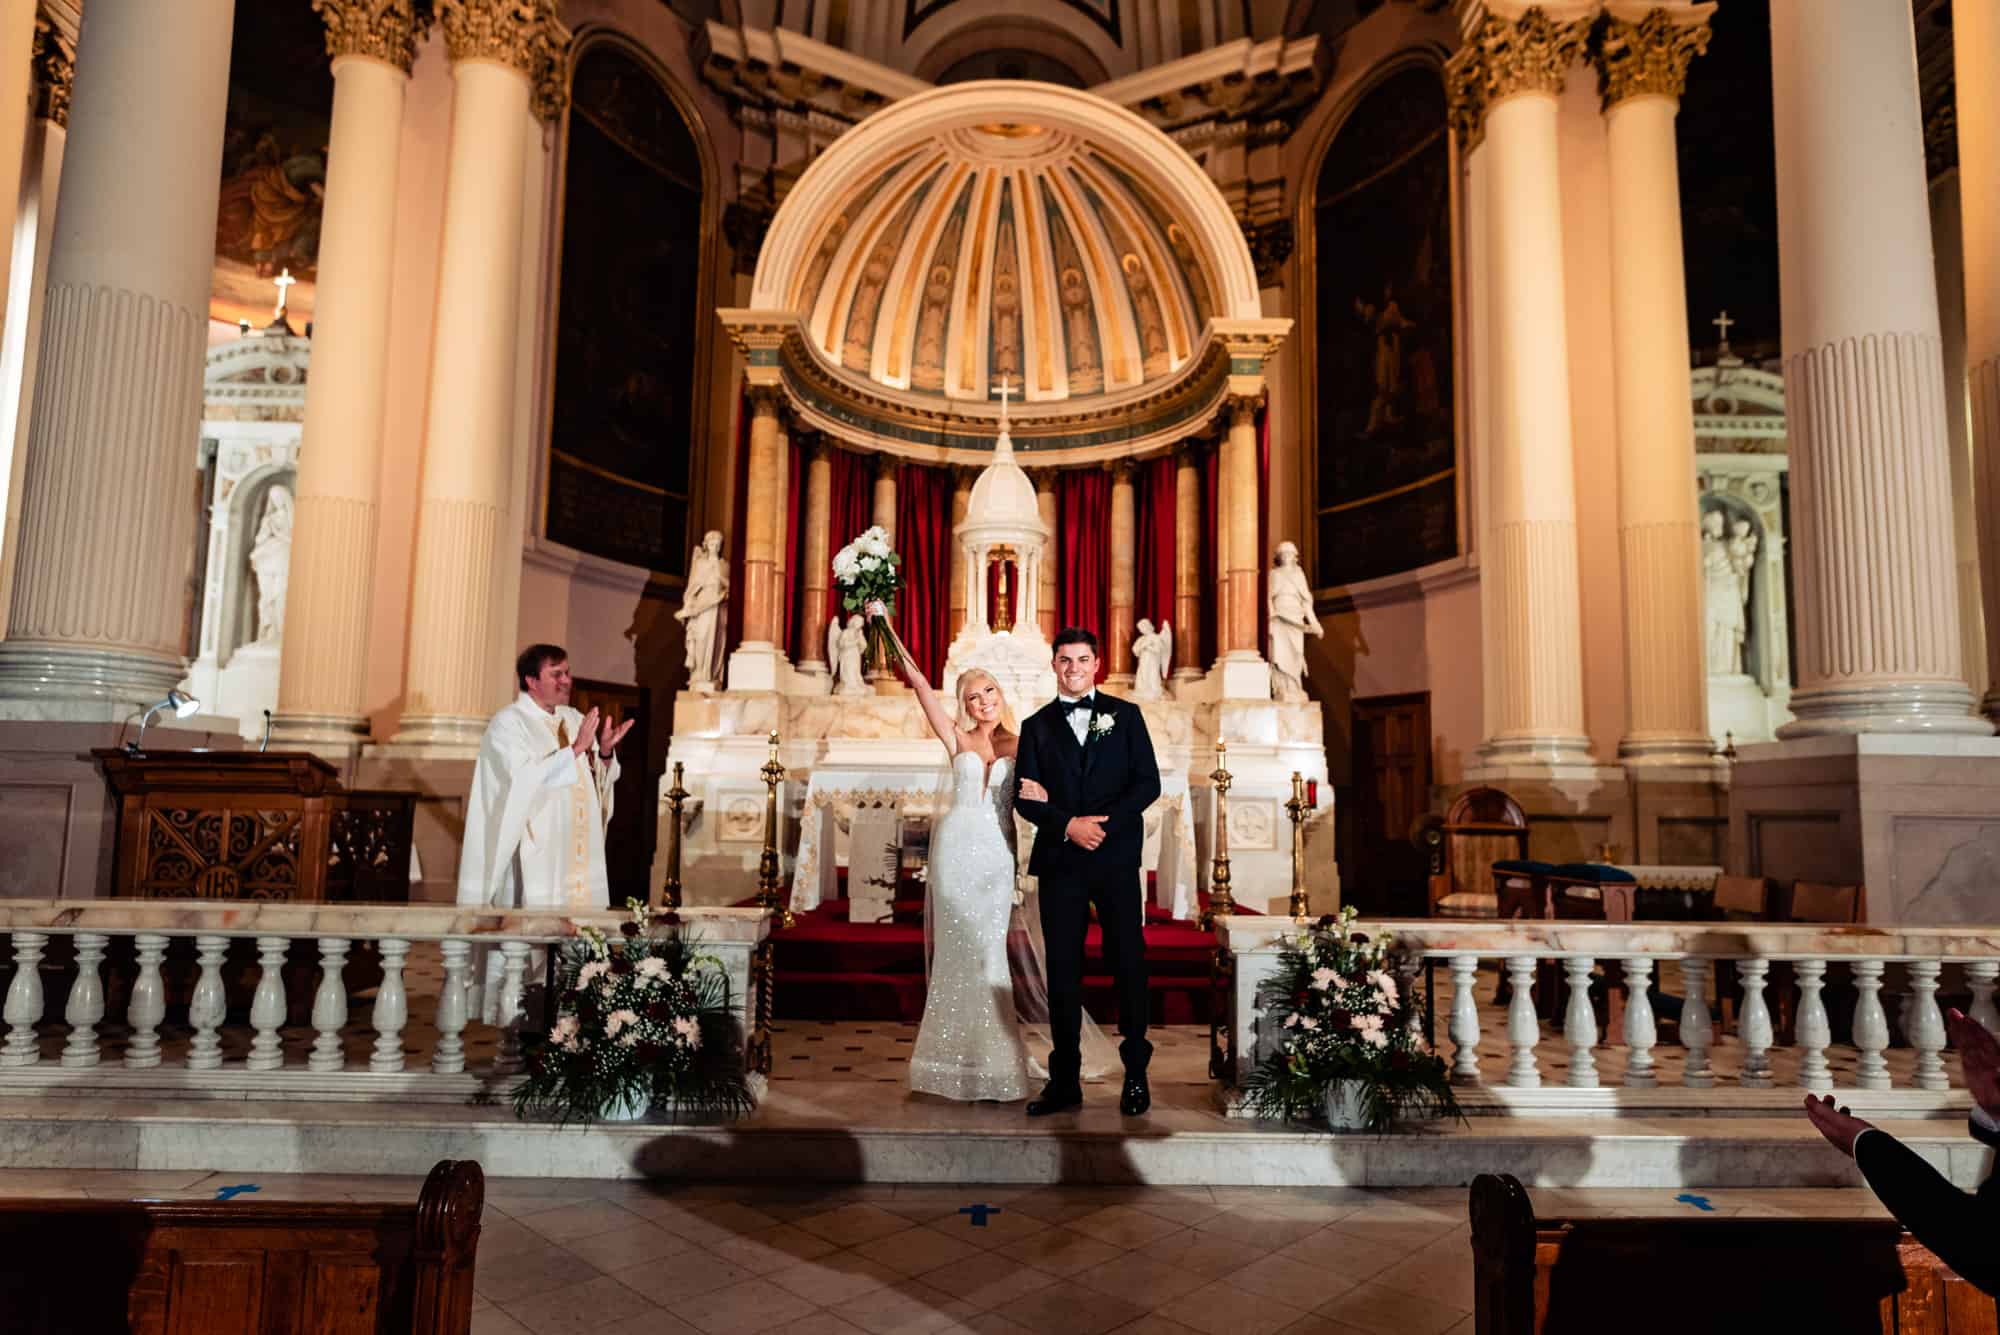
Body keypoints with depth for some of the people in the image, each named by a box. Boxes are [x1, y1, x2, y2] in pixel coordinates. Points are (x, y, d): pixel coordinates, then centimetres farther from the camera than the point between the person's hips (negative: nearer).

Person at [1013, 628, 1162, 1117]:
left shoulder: (1125, 715, 7)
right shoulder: (1037, 726, 10)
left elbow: (1148, 782, -1)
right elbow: (1026, 798, 3)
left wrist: (1104, 825, -12)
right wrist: (1068, 825, -14)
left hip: (1117, 860, -1)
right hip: (1059, 862, 1)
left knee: (1129, 964, 4)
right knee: (1062, 971, 5)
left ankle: (1136, 1076, 18)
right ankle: (1065, 1080, 14)